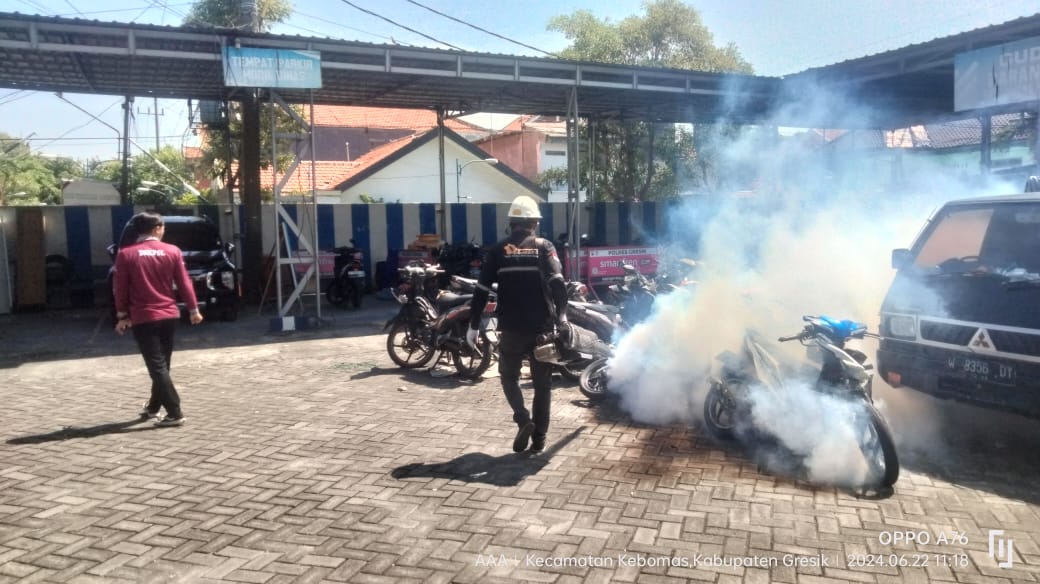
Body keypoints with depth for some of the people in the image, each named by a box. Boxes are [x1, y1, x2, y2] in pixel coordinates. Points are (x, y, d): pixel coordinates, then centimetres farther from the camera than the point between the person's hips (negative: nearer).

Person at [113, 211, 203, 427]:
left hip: (143, 318, -3)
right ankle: (153, 406, 31)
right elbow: (184, 283, 2)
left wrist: (122, 315, 7)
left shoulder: (126, 254, -4)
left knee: (157, 366, -3)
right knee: (162, 364, 17)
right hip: (169, 315, 3)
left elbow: (120, 288, -2)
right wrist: (193, 309, 9)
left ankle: (175, 413, -8)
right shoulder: (172, 251, 0)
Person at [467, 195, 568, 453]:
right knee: (542, 383, 11)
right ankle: (539, 438, 12)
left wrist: (473, 325, 5)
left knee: (509, 377, 17)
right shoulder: (544, 247, 1)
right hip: (542, 327, 0)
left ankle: (523, 419, -5)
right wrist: (562, 316, -17)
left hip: (511, 328, 0)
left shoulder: (498, 250, 2)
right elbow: (557, 283, -14)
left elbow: (482, 290, 0)